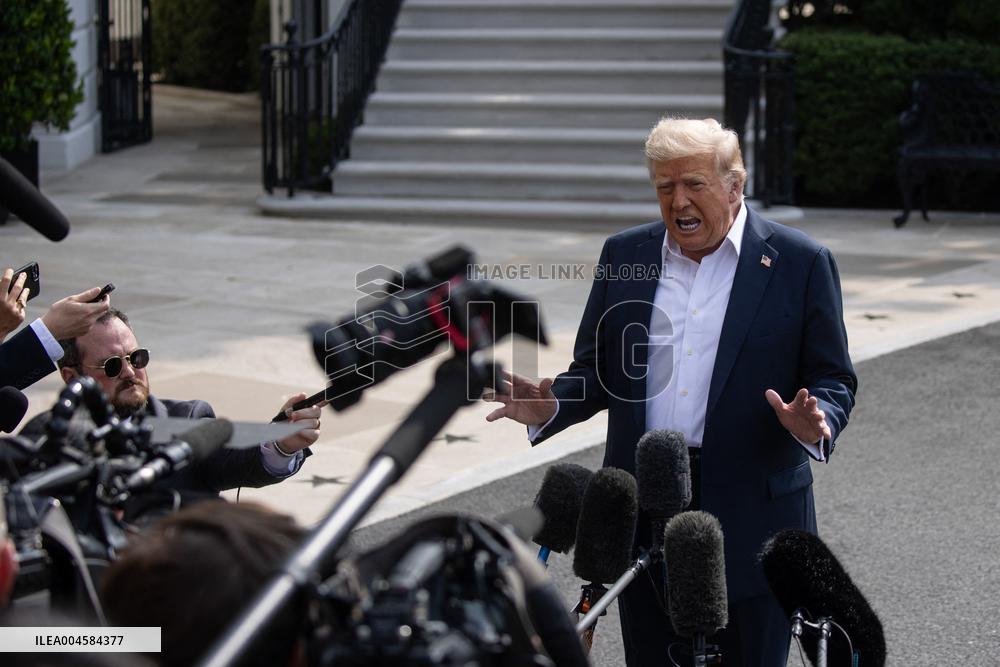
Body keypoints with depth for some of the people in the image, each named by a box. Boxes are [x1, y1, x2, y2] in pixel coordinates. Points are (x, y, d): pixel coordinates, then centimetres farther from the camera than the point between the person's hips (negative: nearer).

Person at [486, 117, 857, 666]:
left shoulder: (800, 264, -2)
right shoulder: (624, 255, 9)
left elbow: (832, 380, 1)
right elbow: (596, 368, 14)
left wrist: (815, 421, -22)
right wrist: (551, 406, -6)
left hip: (750, 514, -3)